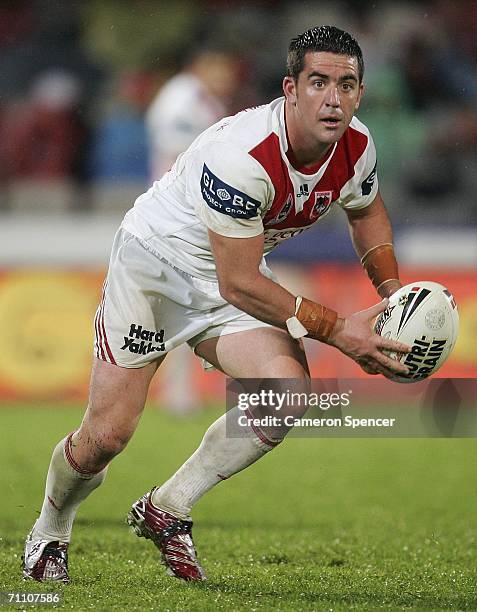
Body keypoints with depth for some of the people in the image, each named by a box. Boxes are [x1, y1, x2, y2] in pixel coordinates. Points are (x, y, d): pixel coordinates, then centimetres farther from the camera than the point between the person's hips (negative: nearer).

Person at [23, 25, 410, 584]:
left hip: (230, 280, 6)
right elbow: (239, 284, -31)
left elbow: (366, 210, 13)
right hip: (153, 262, -6)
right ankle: (49, 533, 27)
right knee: (107, 434, -7)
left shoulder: (357, 148, -13)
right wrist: (335, 330, -30)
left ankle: (166, 511, -3)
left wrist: (392, 289, -1)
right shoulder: (243, 157, -36)